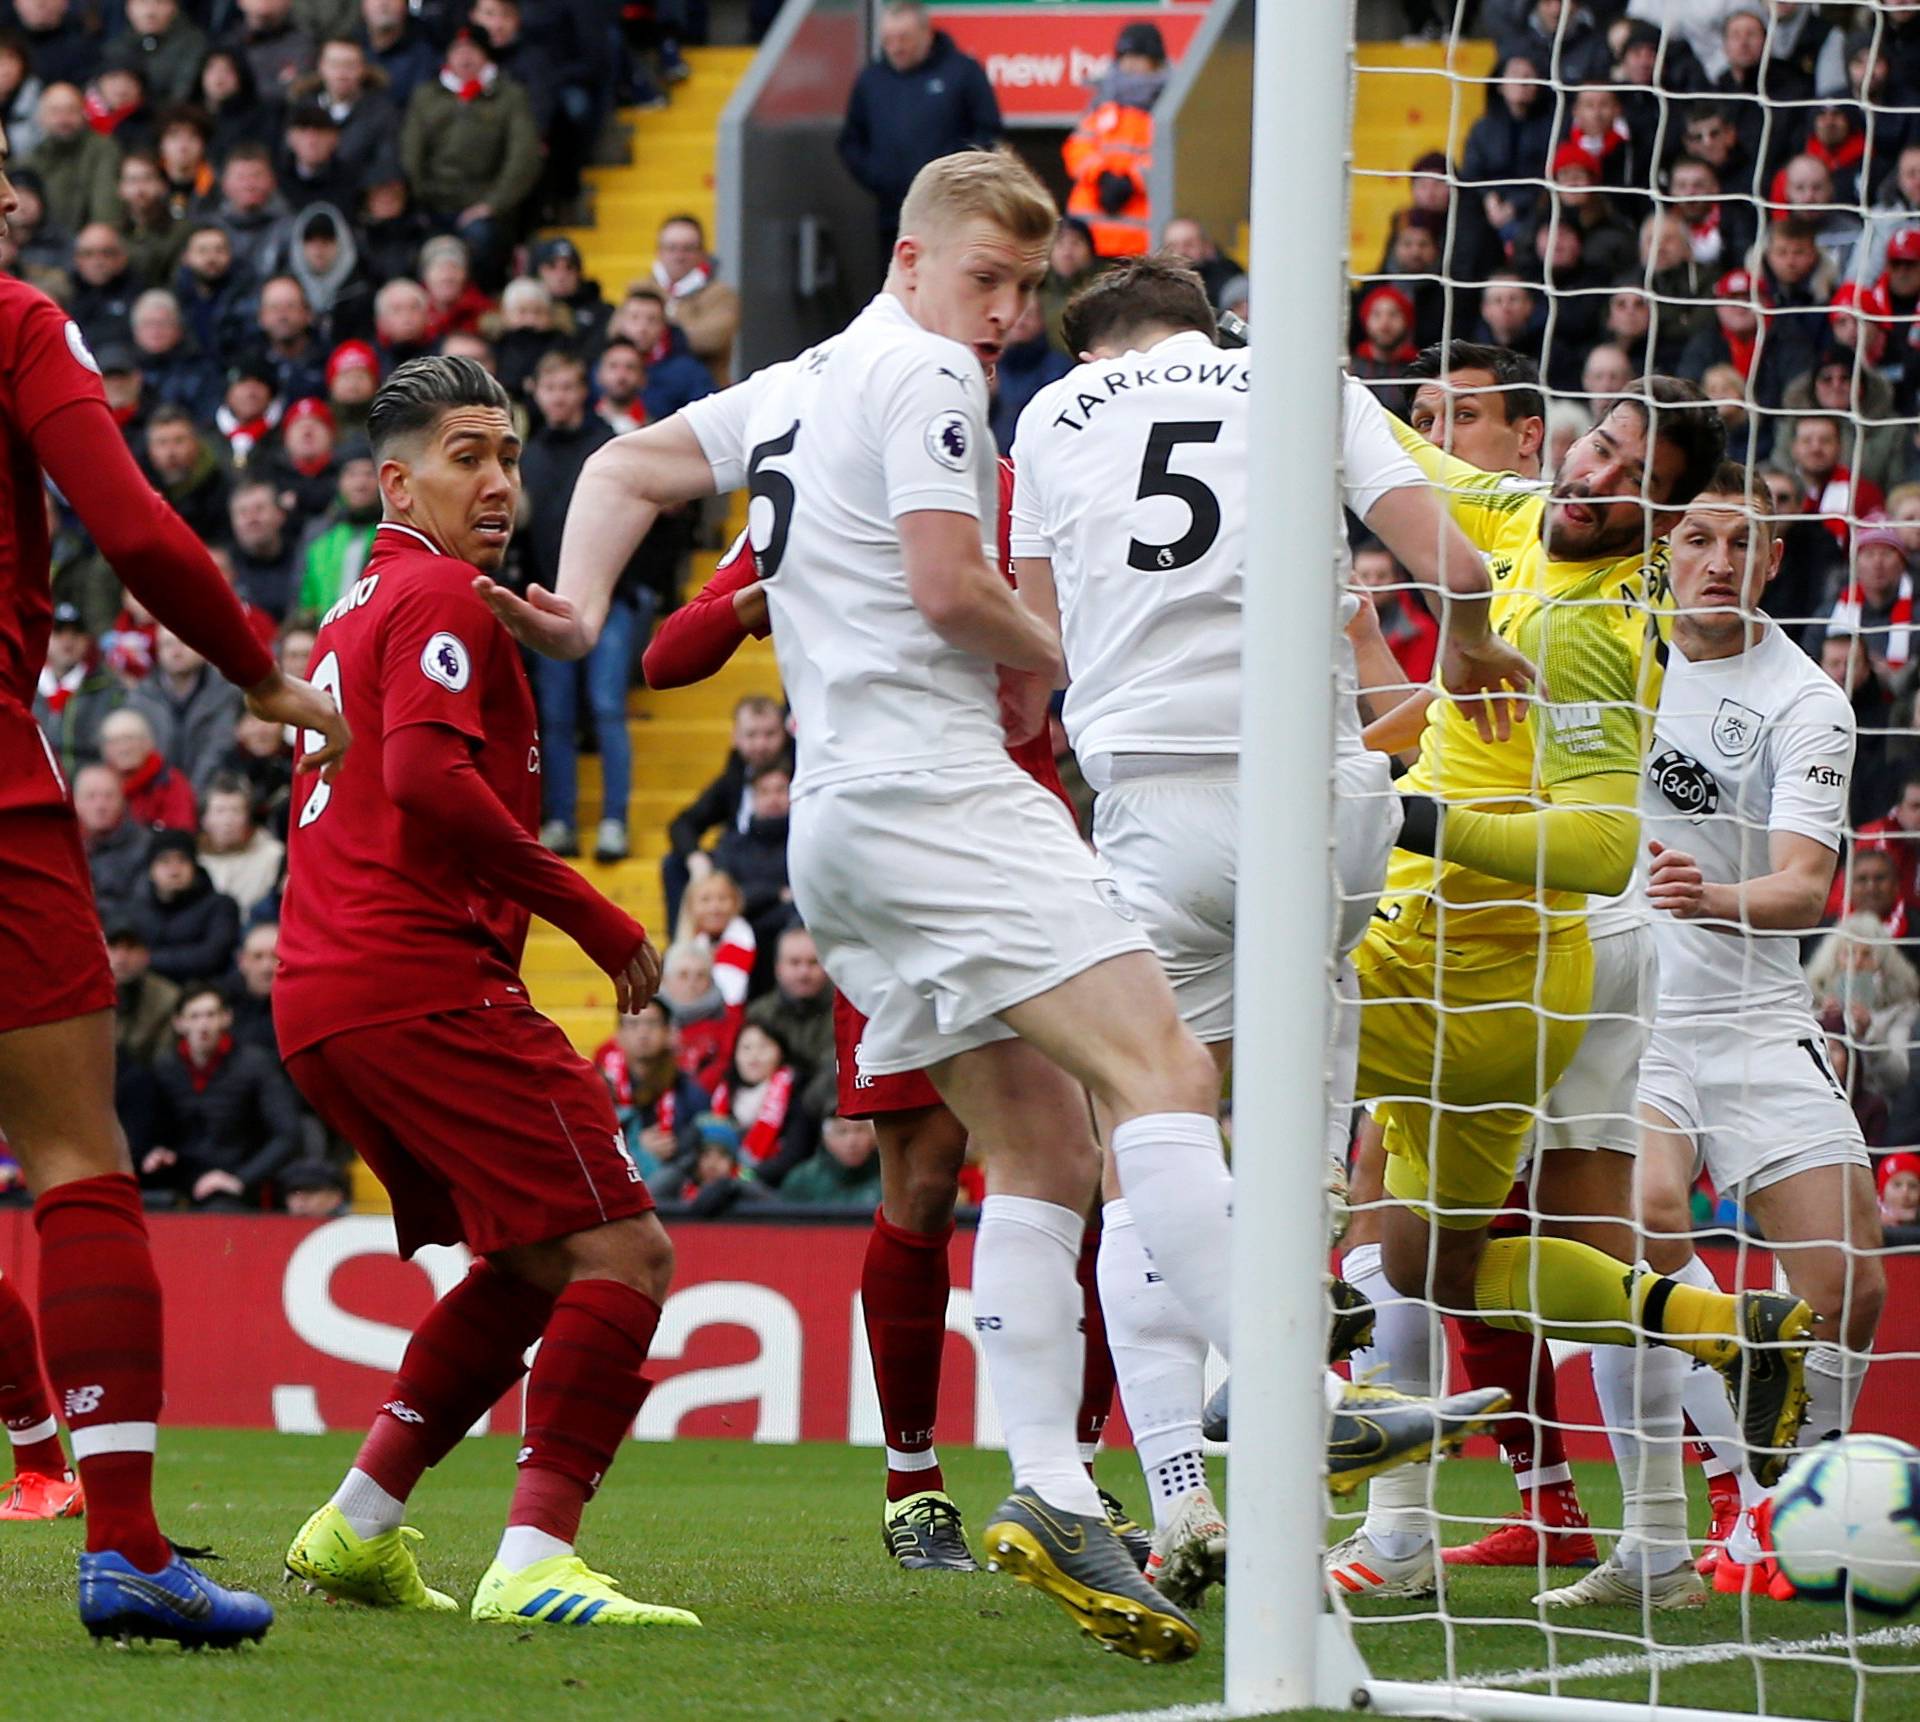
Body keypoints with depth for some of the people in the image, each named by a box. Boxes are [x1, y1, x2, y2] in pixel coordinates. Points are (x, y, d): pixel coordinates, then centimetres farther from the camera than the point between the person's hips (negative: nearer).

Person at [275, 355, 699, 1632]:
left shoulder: (357, 613, 25)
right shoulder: (444, 598, -5)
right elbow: (428, 774, -19)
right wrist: (595, 917, -16)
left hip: (318, 998, 10)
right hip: (421, 984, -10)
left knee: (532, 1266, 21)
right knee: (622, 1253, -13)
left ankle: (359, 1527, 18)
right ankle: (534, 1562, -24)